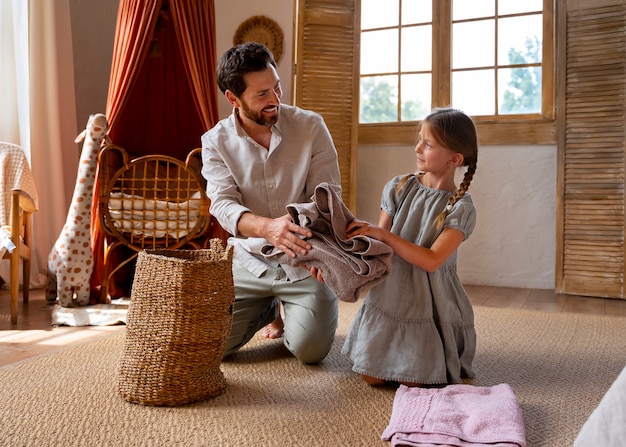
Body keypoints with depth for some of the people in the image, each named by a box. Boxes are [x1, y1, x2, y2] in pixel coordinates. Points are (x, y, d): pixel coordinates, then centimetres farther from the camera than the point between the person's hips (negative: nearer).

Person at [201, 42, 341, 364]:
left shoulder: (311, 126, -8)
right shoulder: (216, 142, -7)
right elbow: (224, 206, -19)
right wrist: (268, 227, -41)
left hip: (304, 262, -1)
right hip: (250, 261, 2)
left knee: (309, 350, -14)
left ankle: (291, 309, 23)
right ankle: (269, 309, 27)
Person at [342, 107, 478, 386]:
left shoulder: (461, 207, -10)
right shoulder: (399, 188, 0)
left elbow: (431, 260, -20)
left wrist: (382, 234, -25)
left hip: (429, 301, -2)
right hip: (390, 292, 3)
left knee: (412, 382, -9)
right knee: (372, 377, -4)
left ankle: (427, 349, 22)